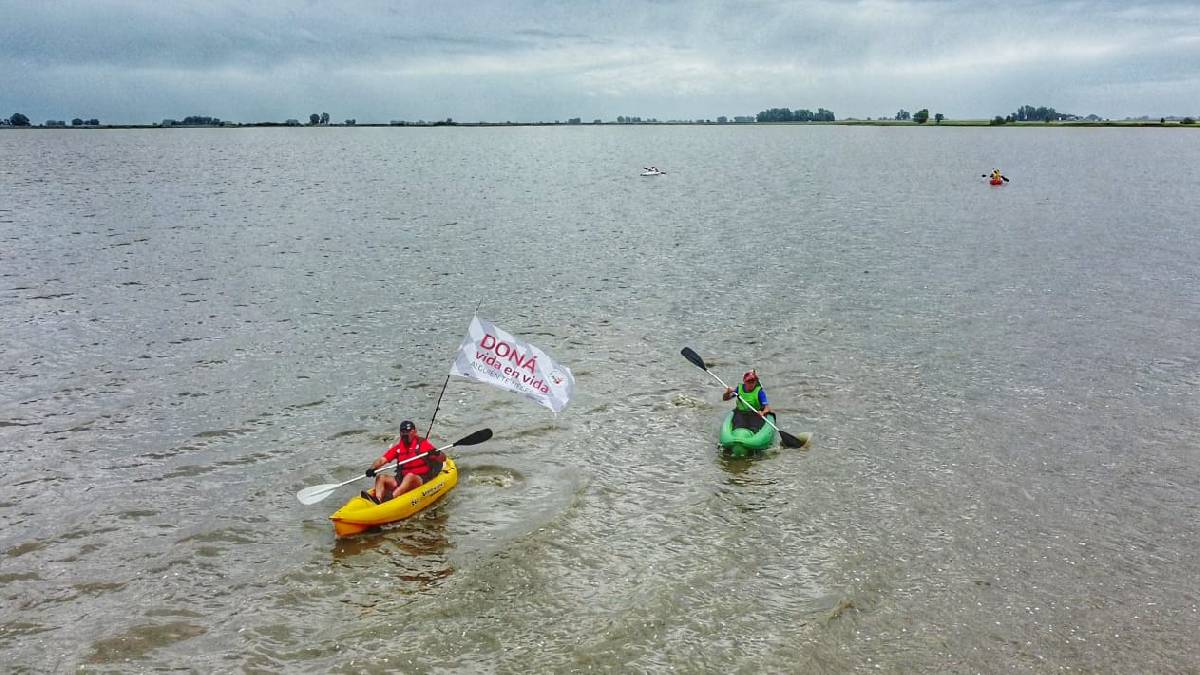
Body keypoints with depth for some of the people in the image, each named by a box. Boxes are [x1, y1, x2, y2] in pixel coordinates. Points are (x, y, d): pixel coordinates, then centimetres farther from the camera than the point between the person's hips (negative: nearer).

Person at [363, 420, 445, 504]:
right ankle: (378, 499, -41)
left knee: (410, 476, -36)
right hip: (402, 479, 5)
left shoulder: (422, 443, -1)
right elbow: (382, 459, 3)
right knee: (380, 477, -14)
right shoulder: (398, 446, 11)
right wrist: (372, 469, -17)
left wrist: (436, 454, -32)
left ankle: (391, 497, -57)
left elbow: (443, 458, -9)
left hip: (421, 480, -5)